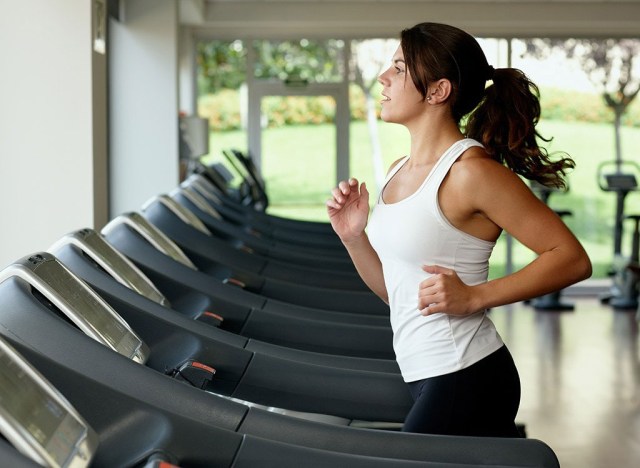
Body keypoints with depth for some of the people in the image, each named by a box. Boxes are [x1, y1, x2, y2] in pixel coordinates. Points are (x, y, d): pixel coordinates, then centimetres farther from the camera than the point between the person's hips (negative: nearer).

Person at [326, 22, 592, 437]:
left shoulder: (471, 170, -15)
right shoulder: (399, 171, 10)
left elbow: (572, 259, -15)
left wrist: (473, 297, -21)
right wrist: (353, 237, 0)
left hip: (464, 378, -8)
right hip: (426, 375, 8)